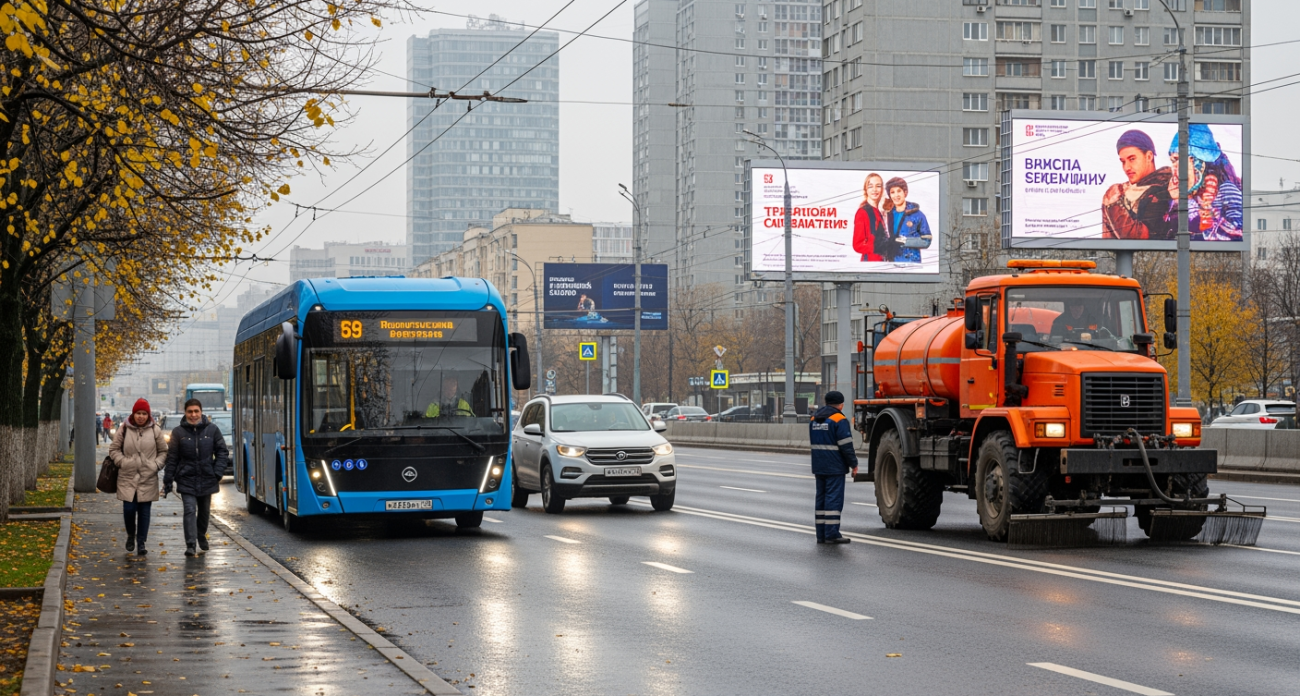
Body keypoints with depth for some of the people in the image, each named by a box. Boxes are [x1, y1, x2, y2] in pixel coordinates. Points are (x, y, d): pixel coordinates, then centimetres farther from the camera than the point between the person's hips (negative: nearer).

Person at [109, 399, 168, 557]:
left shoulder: (155, 431, 5)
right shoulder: (124, 430, 3)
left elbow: (163, 451, 12)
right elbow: (114, 449, 9)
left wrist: (156, 464, -3)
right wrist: (122, 461, -5)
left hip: (148, 479, 0)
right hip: (127, 478, 0)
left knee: (144, 511, 1)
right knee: (129, 509, -5)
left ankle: (141, 542, 9)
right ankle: (130, 535, 22)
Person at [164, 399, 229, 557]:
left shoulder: (212, 429, -2)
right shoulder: (178, 432, -4)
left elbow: (223, 452, 4)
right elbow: (172, 458, -1)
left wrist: (217, 473, -7)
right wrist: (167, 480, -3)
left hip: (207, 479, 2)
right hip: (186, 480, -2)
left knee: (204, 511, 17)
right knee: (190, 510, -14)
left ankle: (201, 537, 40)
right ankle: (190, 545, -17)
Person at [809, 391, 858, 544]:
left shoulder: (813, 419, 13)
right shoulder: (839, 420, -11)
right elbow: (846, 445, -13)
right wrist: (853, 463, -4)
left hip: (818, 467, 7)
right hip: (835, 467, -7)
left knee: (821, 498, 10)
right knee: (834, 499, -6)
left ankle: (821, 534, 10)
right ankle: (831, 534, -9)